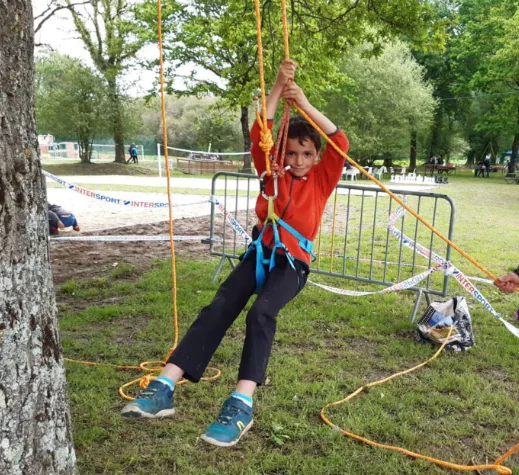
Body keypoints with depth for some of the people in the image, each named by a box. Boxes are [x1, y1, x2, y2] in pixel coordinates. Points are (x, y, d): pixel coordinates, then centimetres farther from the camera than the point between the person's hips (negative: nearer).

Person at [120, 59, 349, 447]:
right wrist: (277, 89, -6)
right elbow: (258, 134, 2)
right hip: (261, 251, 3)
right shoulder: (273, 172, 16)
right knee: (219, 306, -22)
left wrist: (304, 103, -10)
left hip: (293, 261, -2)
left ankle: (242, 404, -39)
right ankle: (165, 387, -30)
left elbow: (340, 143, -6)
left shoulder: (322, 179, 10)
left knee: (261, 312, -33)